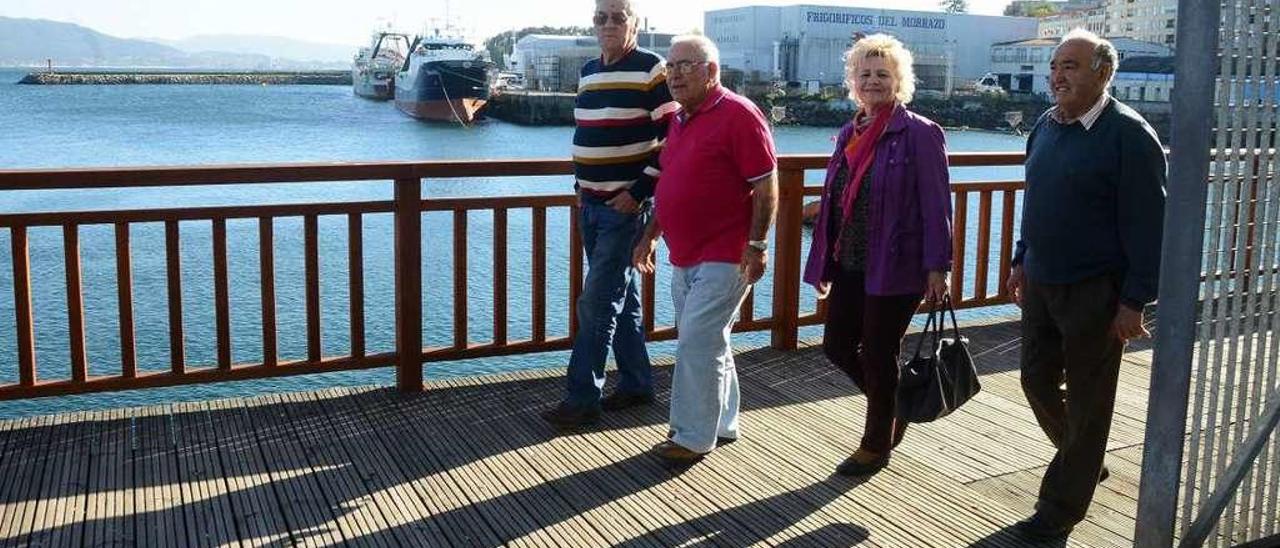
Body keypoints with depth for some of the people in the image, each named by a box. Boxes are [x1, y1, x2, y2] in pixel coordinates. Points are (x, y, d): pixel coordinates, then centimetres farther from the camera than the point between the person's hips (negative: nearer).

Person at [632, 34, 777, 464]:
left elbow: (766, 186, -15)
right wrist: (651, 235, 19)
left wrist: (757, 244, -19)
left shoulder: (738, 115, -13)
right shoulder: (680, 120, 13)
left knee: (698, 343, -7)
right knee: (707, 344, 16)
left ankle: (693, 436, 4)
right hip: (684, 258, 9)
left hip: (723, 258, -9)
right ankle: (721, 424, 30)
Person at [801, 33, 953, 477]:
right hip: (850, 265, 7)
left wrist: (937, 266, -17)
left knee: (877, 354, 4)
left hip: (896, 268, -7)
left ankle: (875, 446, 23)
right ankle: (893, 403, 37)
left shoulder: (919, 133, -9)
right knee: (837, 345, 11)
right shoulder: (850, 134, 10)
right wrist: (823, 263, 13)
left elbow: (936, 206, -12)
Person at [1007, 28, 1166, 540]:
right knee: (1037, 381, 15)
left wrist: (1135, 301, -18)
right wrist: (1022, 261, 17)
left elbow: (1147, 224, -16)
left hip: (1095, 292, -7)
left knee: (1086, 402, 5)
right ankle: (1086, 463, 40)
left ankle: (1061, 508, 17)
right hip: (1041, 283, 7)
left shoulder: (1128, 134, -15)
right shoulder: (1047, 125, 8)